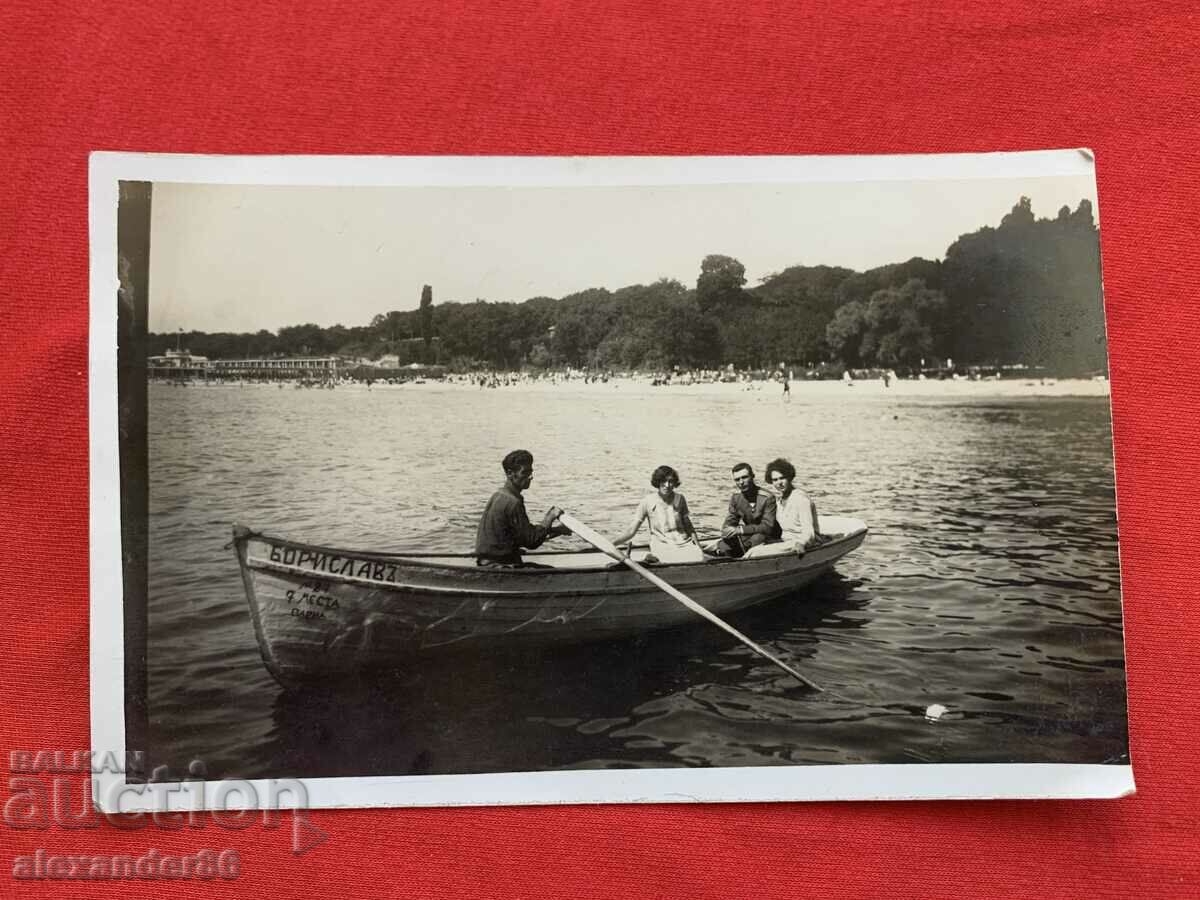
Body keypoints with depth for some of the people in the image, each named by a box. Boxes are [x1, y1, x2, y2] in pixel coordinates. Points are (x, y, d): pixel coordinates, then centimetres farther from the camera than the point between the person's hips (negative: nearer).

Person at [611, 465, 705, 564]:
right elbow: (631, 531, -5)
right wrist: (611, 544, -18)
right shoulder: (648, 501, -4)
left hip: (684, 543, 4)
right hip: (662, 546, -4)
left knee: (700, 559, -26)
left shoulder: (680, 499, 5)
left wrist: (699, 548, 5)